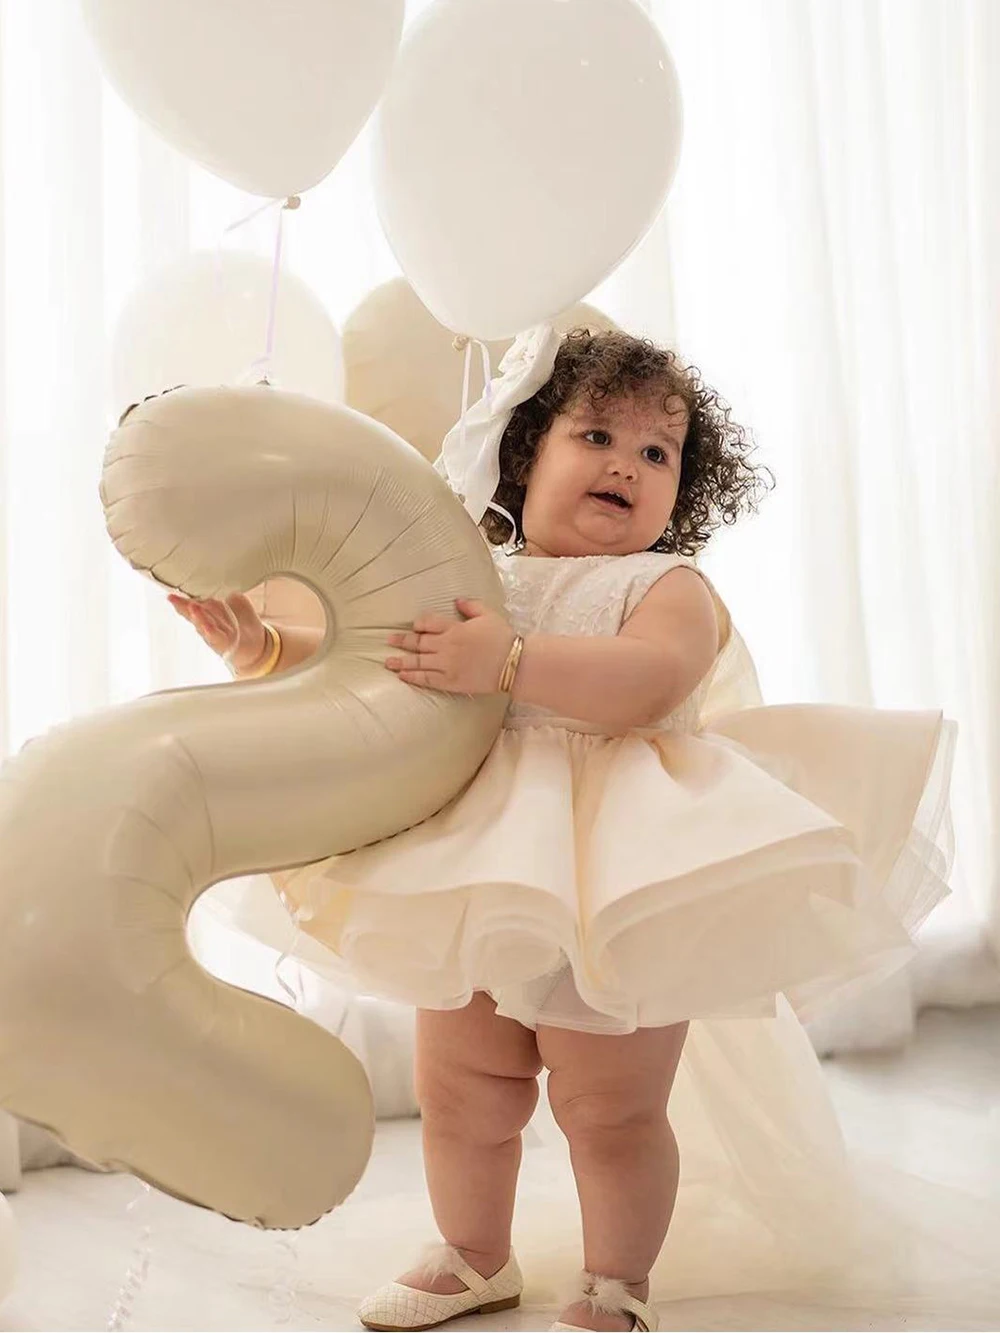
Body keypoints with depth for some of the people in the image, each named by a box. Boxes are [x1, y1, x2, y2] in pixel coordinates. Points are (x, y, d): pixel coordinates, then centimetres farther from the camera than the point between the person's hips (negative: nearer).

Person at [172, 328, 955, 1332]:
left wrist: (508, 662, -32)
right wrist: (262, 646, -2)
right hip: (481, 883, 5)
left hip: (616, 894, -5)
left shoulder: (669, 588, -3)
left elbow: (648, 682, -24)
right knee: (456, 1095, 15)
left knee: (611, 1111, 4)